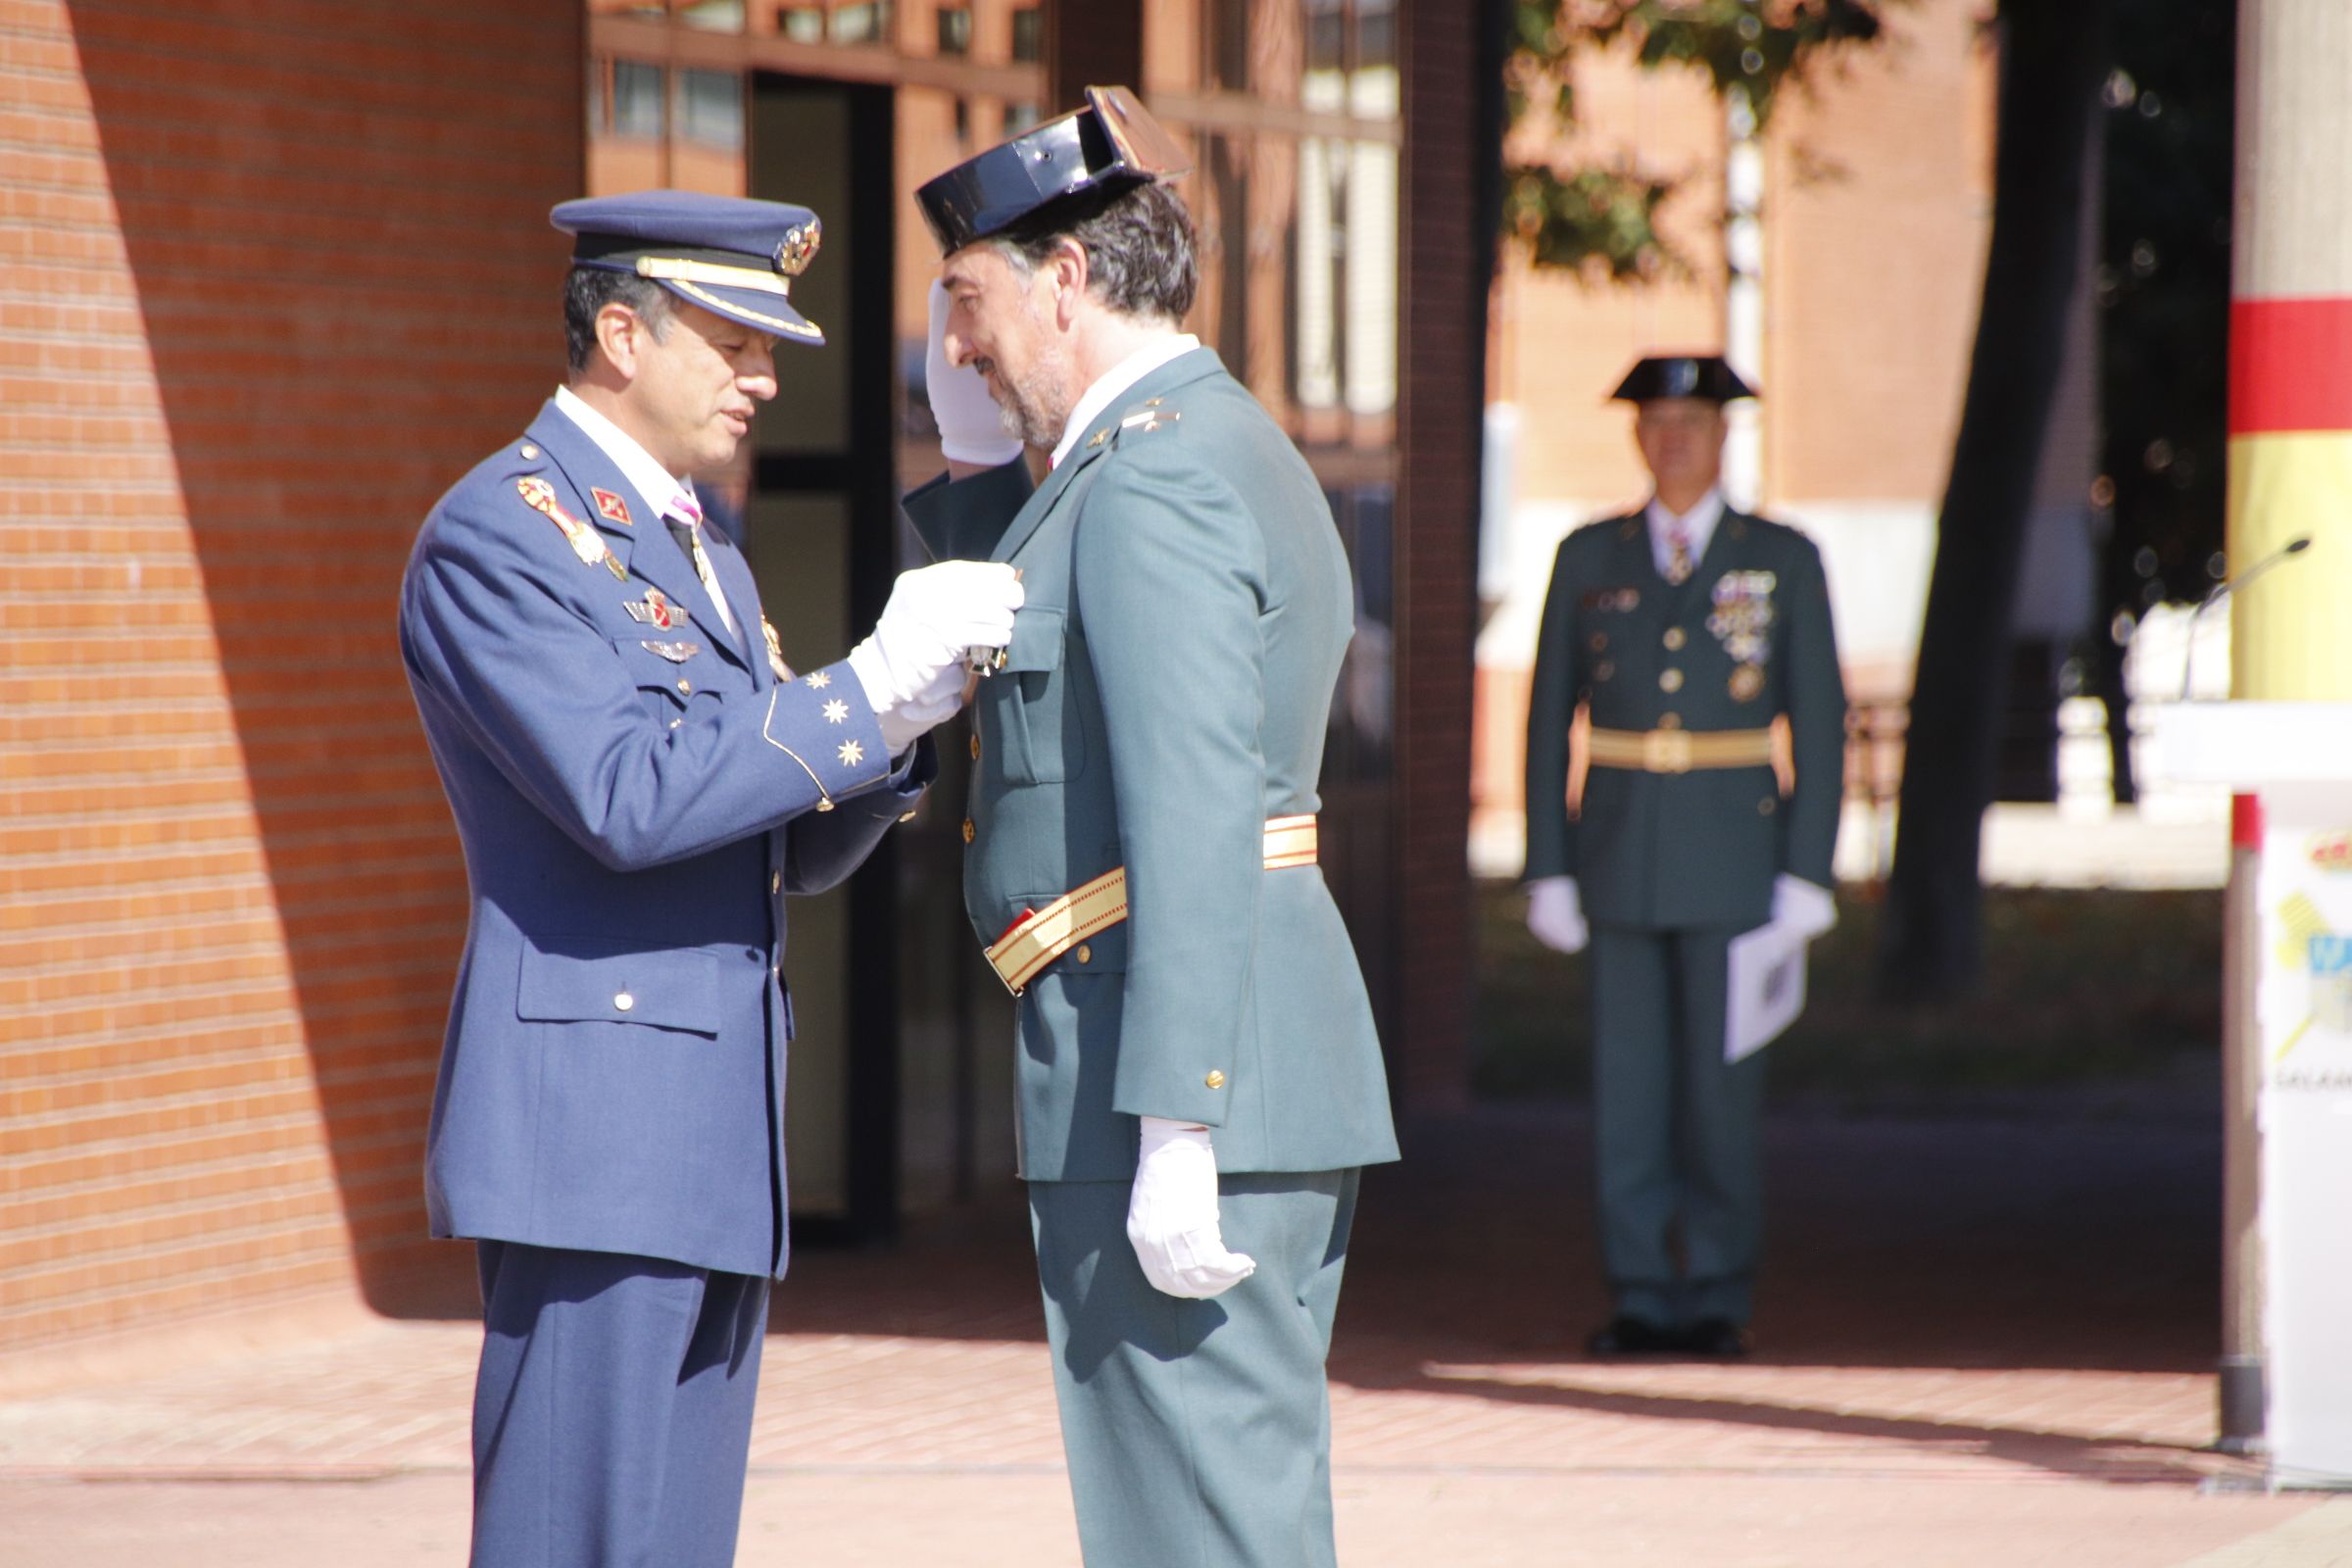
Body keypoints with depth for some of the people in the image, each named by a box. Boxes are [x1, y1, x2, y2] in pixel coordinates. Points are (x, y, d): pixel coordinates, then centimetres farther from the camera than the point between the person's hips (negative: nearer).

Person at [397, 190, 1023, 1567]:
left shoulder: (703, 550, 20)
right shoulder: (498, 534, -9)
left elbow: (793, 850, 19)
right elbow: (629, 801, -21)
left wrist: (903, 726, 0)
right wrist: (868, 689, -20)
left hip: (716, 1132, 9)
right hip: (591, 1116, -9)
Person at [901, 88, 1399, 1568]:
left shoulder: (1153, 476, -15)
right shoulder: (1228, 447, 18)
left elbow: (1196, 817, -23)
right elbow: (1031, 666, 26)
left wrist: (1173, 1131, -26)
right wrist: (977, 454, 14)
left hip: (1193, 1076, -11)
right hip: (1273, 1082, 11)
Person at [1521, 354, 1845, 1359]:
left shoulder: (1783, 561, 3)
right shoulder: (1589, 560, 8)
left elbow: (1819, 723, 2)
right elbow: (1549, 719, 9)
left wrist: (1808, 872, -4)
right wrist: (1548, 869, 3)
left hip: (1734, 854, -2)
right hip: (1621, 854, 2)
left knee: (1722, 1085, -3)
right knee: (1627, 1083, 1)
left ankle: (1718, 1301, 5)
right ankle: (1642, 1295, 8)